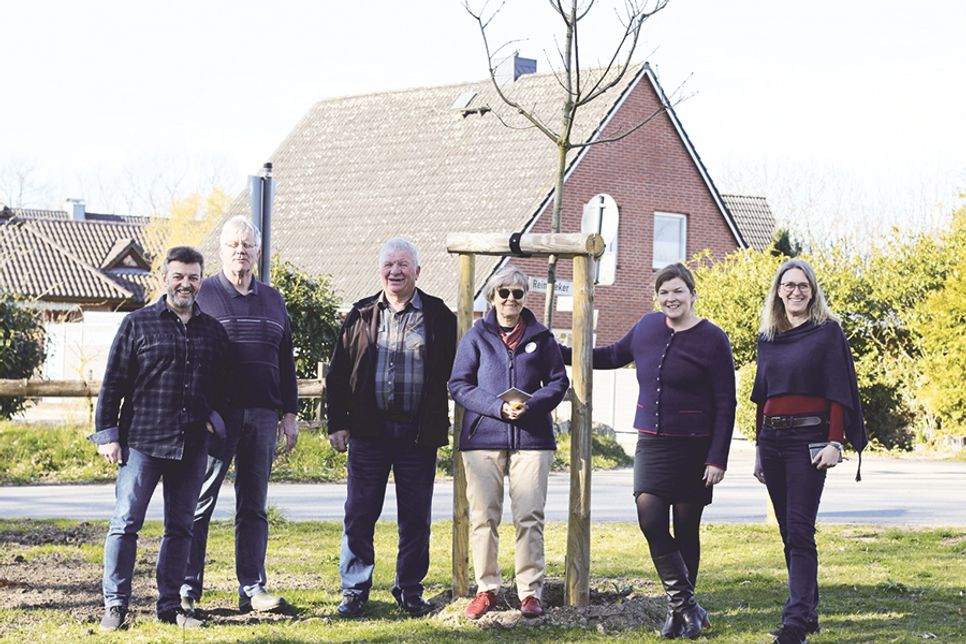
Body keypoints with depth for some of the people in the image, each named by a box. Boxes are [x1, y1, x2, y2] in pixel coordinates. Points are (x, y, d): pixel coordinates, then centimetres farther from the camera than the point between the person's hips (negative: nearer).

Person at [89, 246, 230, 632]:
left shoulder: (213, 331, 12)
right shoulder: (137, 324, 2)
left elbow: (221, 384, 20)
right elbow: (114, 383, 1)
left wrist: (215, 419, 3)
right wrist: (107, 434, -3)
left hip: (192, 447, 4)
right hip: (142, 441, -4)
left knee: (180, 527, 7)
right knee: (126, 523, -5)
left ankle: (169, 605, 15)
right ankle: (115, 605, 0)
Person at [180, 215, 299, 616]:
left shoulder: (272, 300, 16)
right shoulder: (202, 295, 2)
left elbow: (286, 361, 19)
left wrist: (289, 413, 14)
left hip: (262, 415, 4)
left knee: (254, 507, 6)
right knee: (199, 503, -2)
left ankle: (252, 587, 10)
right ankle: (188, 587, 4)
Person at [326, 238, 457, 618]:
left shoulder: (439, 316, 4)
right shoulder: (361, 316, 8)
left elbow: (451, 374, 6)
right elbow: (338, 373, 9)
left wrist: (440, 426, 0)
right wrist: (337, 423, 2)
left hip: (418, 433, -1)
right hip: (368, 430, 1)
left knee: (415, 517, 6)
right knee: (359, 514, 1)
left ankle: (410, 590, 17)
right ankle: (354, 590, 10)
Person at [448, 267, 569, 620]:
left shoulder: (540, 337, 8)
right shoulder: (476, 336, 5)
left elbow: (558, 381, 10)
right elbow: (459, 385, 1)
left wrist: (531, 405, -10)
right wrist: (498, 407, -13)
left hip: (531, 437, 0)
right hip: (483, 437, 0)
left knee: (530, 517, -2)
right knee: (483, 517, 1)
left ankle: (530, 591, 4)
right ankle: (486, 588, 11)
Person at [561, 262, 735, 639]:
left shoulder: (712, 340, -7)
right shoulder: (648, 327, 8)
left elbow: (725, 403, -7)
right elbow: (614, 355, 27)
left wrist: (717, 459, -12)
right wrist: (565, 354, 22)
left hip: (693, 448, -4)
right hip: (651, 444, 4)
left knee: (686, 530, 3)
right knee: (650, 520, -10)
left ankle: (681, 608, 16)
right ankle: (686, 606, -2)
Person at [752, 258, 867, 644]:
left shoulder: (827, 332, -1)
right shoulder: (767, 338, 14)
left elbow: (839, 391, -6)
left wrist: (834, 442, -15)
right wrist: (759, 449, 16)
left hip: (808, 439, -6)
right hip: (773, 439, 6)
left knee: (799, 530, -13)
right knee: (789, 531, 9)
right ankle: (808, 611, 17)